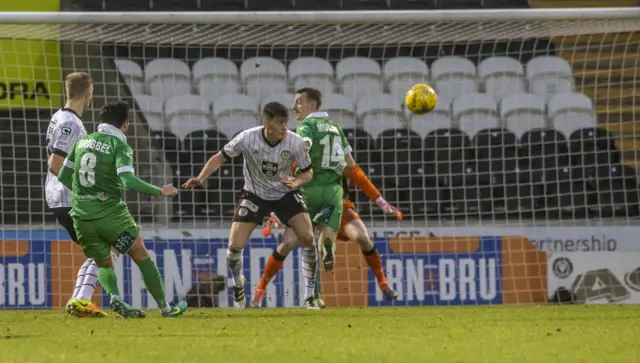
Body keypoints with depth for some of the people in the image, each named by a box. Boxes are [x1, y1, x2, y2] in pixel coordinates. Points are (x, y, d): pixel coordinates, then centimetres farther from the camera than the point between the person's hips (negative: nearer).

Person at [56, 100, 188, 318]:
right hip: (111, 214, -5)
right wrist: (159, 192, -17)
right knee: (142, 257, 11)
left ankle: (113, 296, -10)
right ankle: (165, 307, 12)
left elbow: (63, 176, 16)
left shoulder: (82, 142, 10)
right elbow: (128, 180, -22)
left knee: (103, 263, 20)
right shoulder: (119, 146, -7)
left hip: (82, 217, 5)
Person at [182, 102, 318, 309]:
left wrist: (297, 182, -29)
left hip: (286, 194, 1)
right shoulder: (247, 139, -24)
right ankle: (238, 284, 25)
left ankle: (310, 294, 1)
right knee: (235, 245, -10)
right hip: (254, 195, -1)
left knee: (307, 238, -16)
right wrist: (200, 179, -26)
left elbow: (308, 172, -6)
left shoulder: (295, 142, -21)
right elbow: (221, 157, -12)